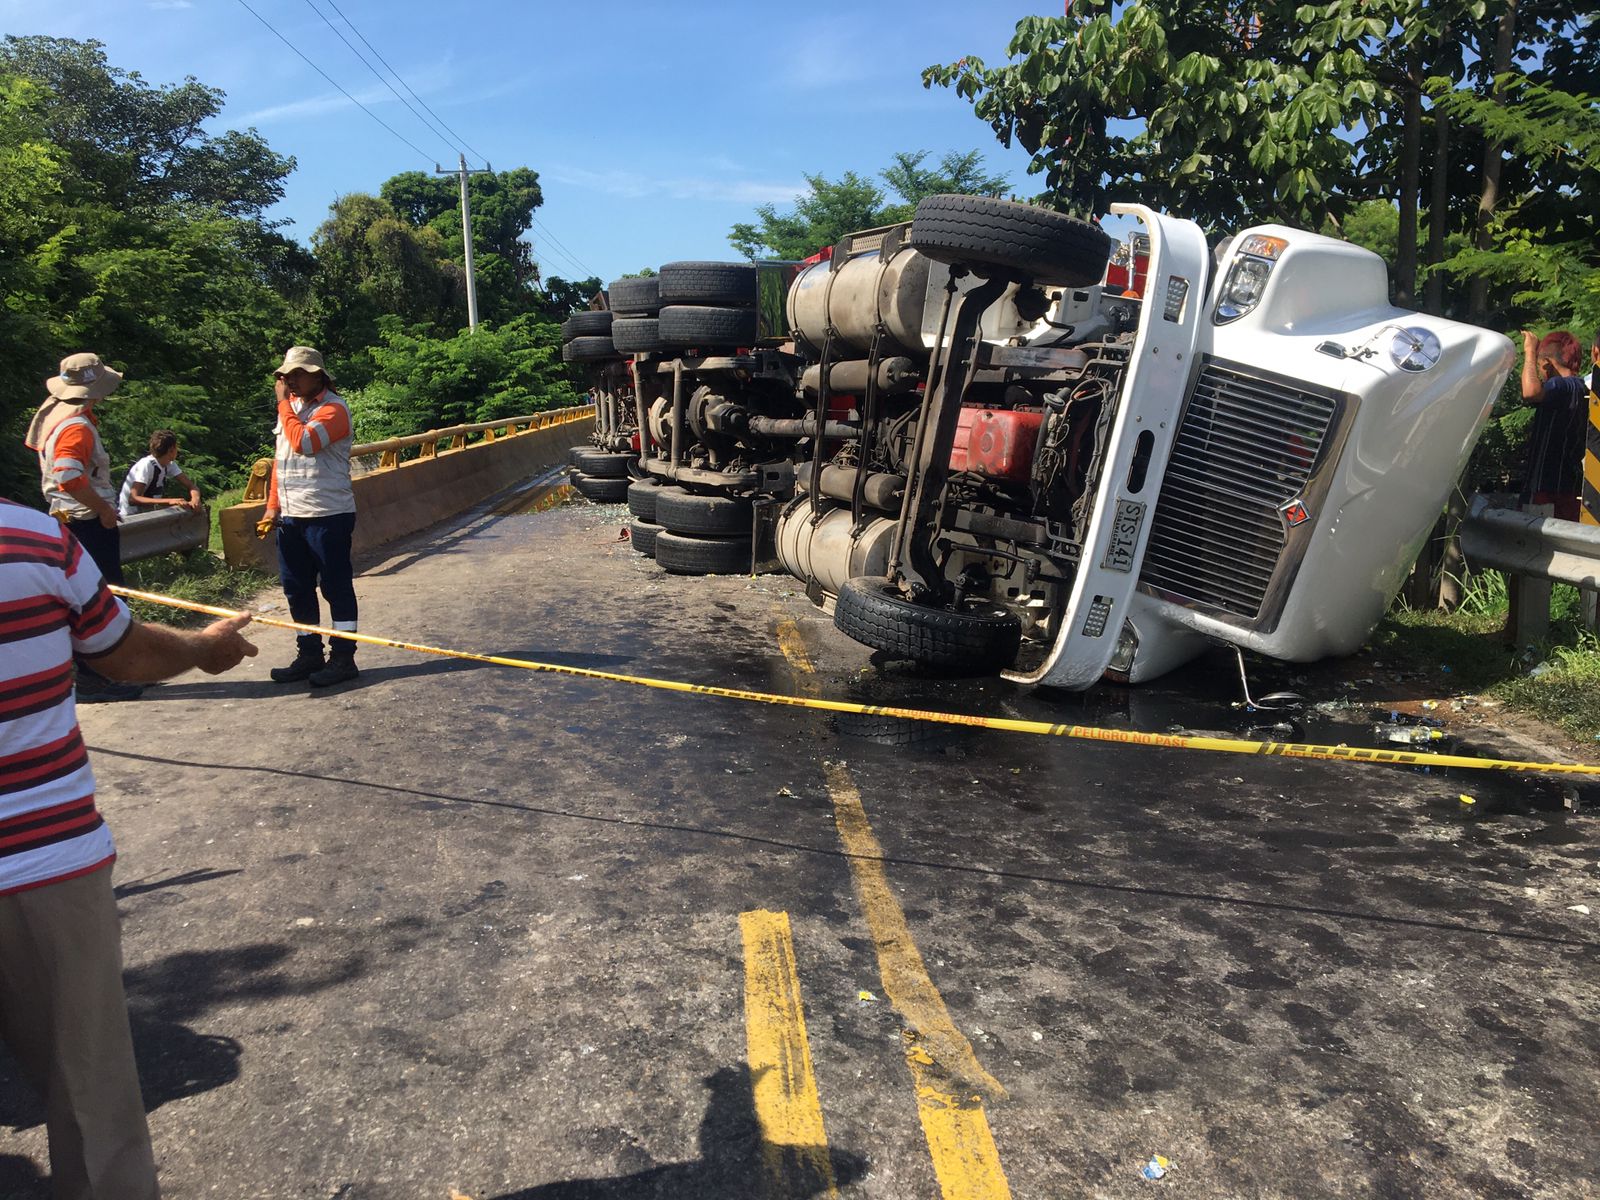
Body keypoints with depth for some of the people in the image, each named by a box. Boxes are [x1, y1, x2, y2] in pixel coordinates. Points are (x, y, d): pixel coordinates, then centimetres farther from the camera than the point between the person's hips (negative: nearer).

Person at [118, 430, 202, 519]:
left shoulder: (169, 464, -2)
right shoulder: (146, 465, -23)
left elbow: (191, 486, -3)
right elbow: (133, 499, -32)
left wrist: (195, 500, -26)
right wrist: (168, 501, -41)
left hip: (147, 511, 7)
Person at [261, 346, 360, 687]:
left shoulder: (333, 408, -11)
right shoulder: (291, 406, 14)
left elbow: (303, 442, -26)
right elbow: (280, 457, 19)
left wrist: (284, 404, -14)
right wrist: (273, 503, 14)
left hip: (327, 515, -8)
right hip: (290, 516, 9)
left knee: (337, 587, -1)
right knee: (297, 588, 13)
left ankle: (342, 658, 7)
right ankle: (309, 655, 24)